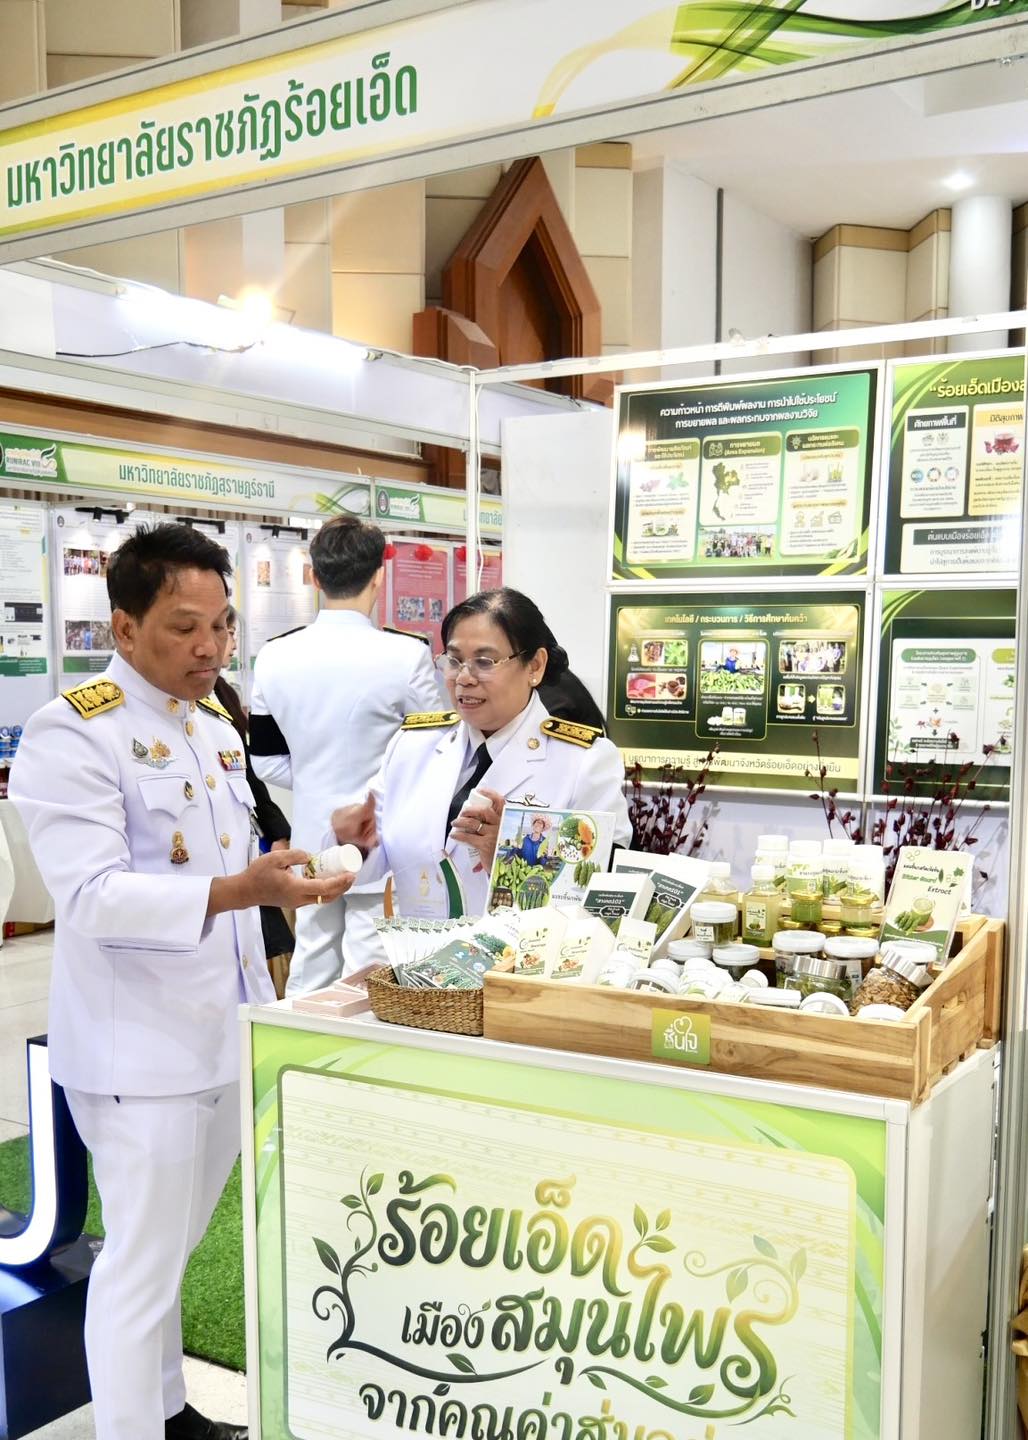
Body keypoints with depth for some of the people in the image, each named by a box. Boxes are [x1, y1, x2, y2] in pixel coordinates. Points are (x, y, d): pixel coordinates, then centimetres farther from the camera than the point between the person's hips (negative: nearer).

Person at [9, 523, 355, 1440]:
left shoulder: (215, 727, 11)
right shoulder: (73, 732, -15)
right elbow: (92, 896, -25)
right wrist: (239, 890, -35)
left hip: (220, 1030, 8)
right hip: (139, 1047, -8)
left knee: (171, 1245, 21)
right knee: (143, 1265, 2)